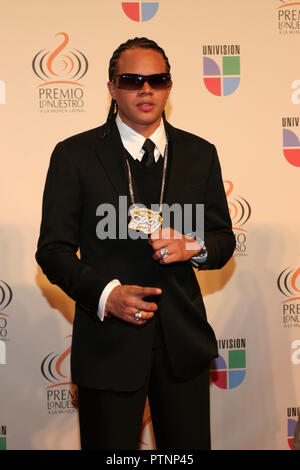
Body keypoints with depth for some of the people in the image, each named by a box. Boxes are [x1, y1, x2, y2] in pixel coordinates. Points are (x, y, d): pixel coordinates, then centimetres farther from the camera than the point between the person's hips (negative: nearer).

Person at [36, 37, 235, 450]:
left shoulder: (200, 154, 7)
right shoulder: (74, 155, -3)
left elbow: (224, 240, 11)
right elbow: (53, 249, -3)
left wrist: (194, 246, -13)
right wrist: (105, 293, -20)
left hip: (183, 339, 3)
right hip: (109, 341, -2)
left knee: (190, 447, 15)